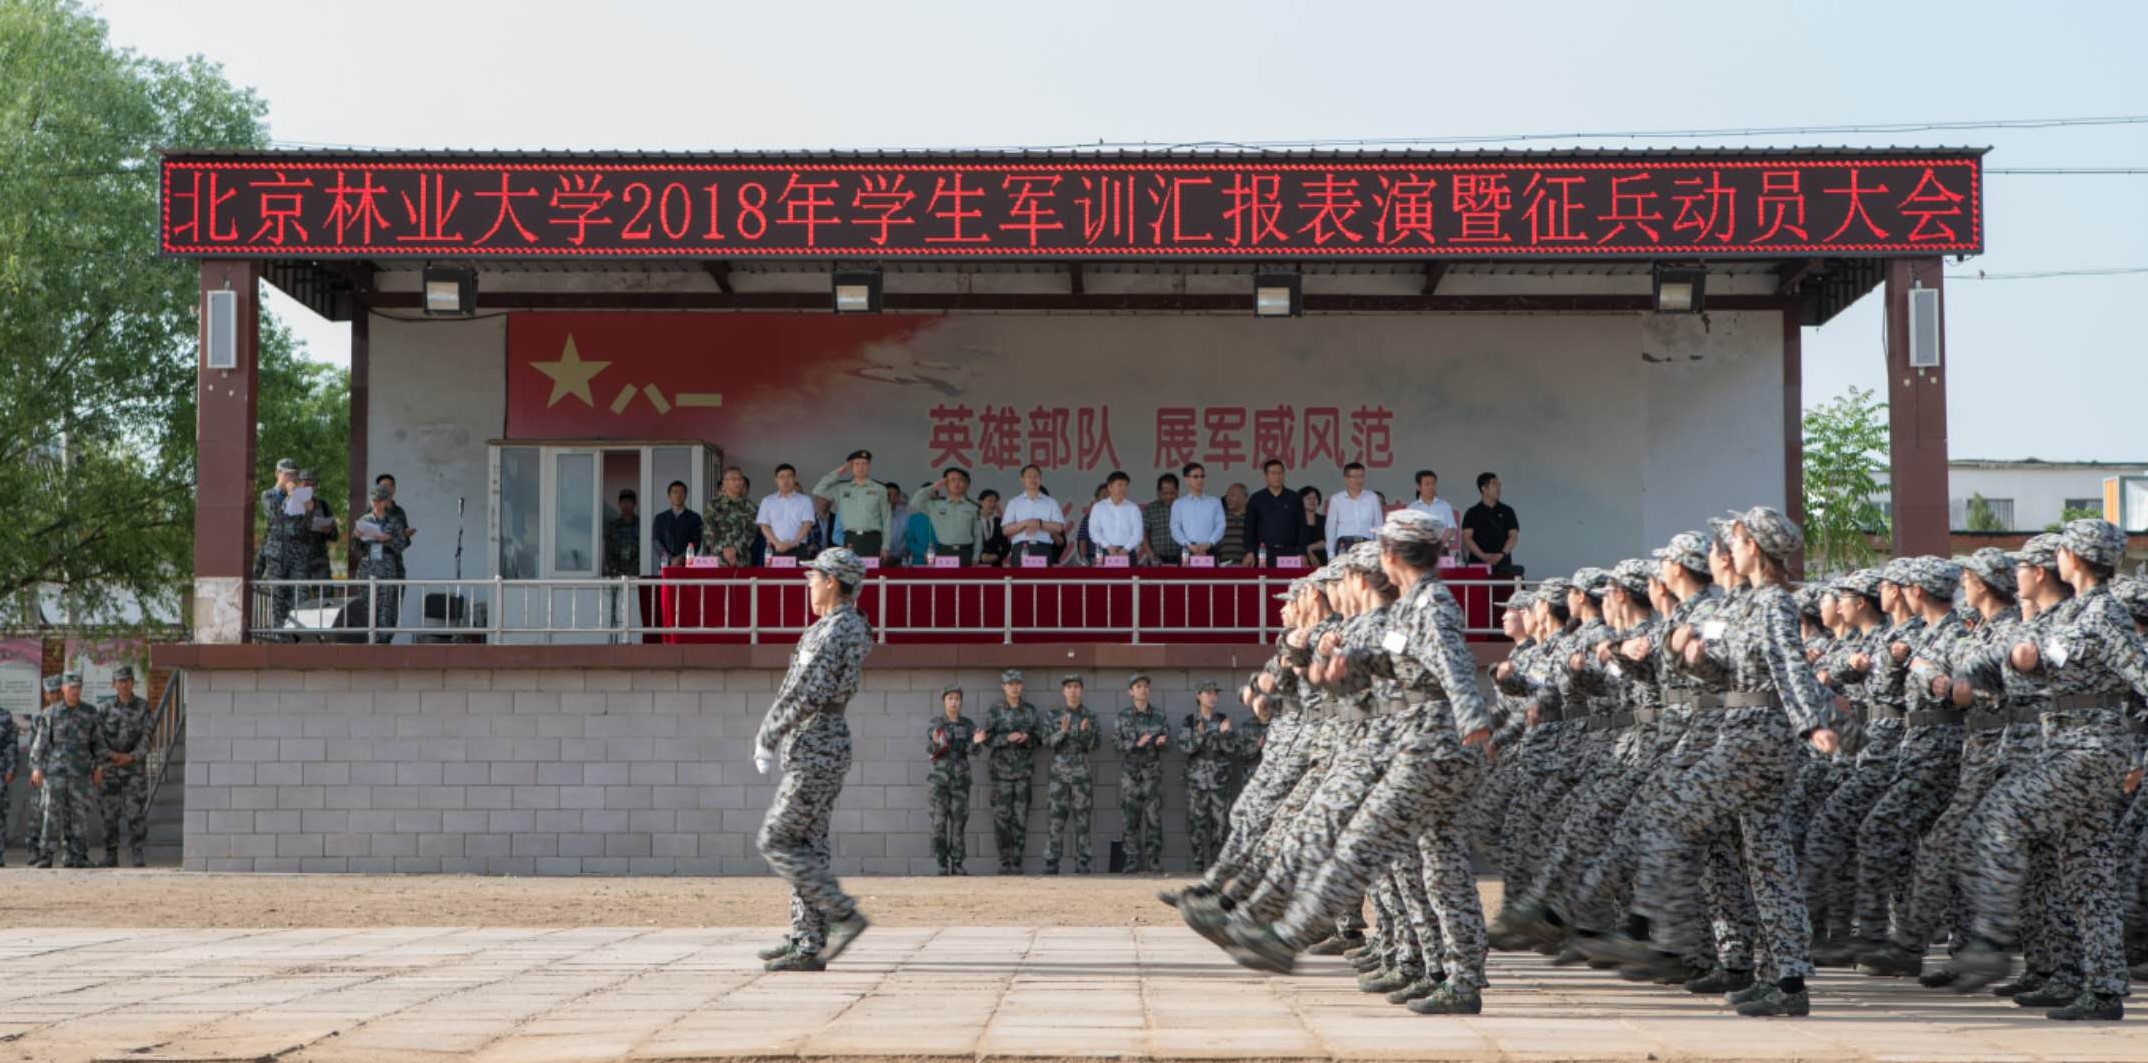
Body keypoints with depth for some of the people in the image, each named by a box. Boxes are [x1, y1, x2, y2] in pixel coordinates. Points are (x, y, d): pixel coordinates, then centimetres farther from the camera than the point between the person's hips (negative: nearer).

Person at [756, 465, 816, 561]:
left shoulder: (805, 500, 11)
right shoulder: (767, 501, 14)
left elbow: (807, 524, 2)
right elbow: (764, 526, 6)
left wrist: (793, 543, -14)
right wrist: (777, 544, -10)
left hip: (798, 549, -1)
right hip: (775, 550, 1)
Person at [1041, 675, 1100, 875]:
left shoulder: (1090, 716, 3)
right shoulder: (1053, 715, 4)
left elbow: (1094, 745, -2)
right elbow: (1047, 743, -4)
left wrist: (1085, 731, -22)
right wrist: (1063, 731, -22)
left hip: (1081, 773, 0)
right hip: (1059, 772, 0)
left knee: (1082, 819, 0)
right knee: (1055, 819, -3)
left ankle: (1082, 864, 4)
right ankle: (1051, 864, 0)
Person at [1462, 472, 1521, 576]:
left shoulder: (1507, 511, 12)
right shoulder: (1473, 513, 7)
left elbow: (1513, 536, 7)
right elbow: (1467, 538, 0)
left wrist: (1501, 555, -10)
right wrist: (1483, 556, -13)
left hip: (1503, 563, 1)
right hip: (1479, 564, -1)